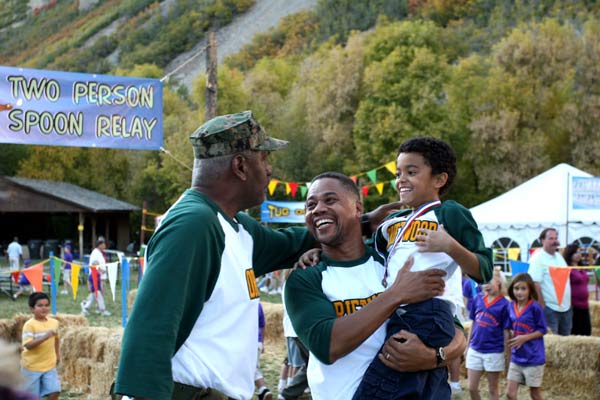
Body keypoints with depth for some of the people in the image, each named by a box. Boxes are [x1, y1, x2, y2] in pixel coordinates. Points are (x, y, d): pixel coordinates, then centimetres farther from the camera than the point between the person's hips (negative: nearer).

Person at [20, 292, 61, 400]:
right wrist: (45, 336, -37)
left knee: (55, 391, -6)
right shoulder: (30, 325, -19)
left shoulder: (54, 322, 0)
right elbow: (28, 345, -29)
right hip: (32, 366, -4)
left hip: (49, 365, 4)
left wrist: (57, 355, 20)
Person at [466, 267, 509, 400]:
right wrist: (468, 345, 13)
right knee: (472, 388, 8)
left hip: (494, 352, -4)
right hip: (475, 350, 4)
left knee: (493, 389, 9)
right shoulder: (478, 299, 2)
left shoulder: (504, 304, -11)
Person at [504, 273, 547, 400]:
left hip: (533, 358, -5)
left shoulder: (535, 307, -13)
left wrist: (524, 338, -19)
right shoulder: (511, 306, 2)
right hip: (516, 358, 5)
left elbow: (542, 330, -10)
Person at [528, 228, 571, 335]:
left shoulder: (559, 256, 13)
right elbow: (535, 285, -18)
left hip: (566, 307, 8)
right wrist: (542, 307, -20)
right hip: (550, 309, -8)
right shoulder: (538, 259, -12)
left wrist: (568, 303, 16)